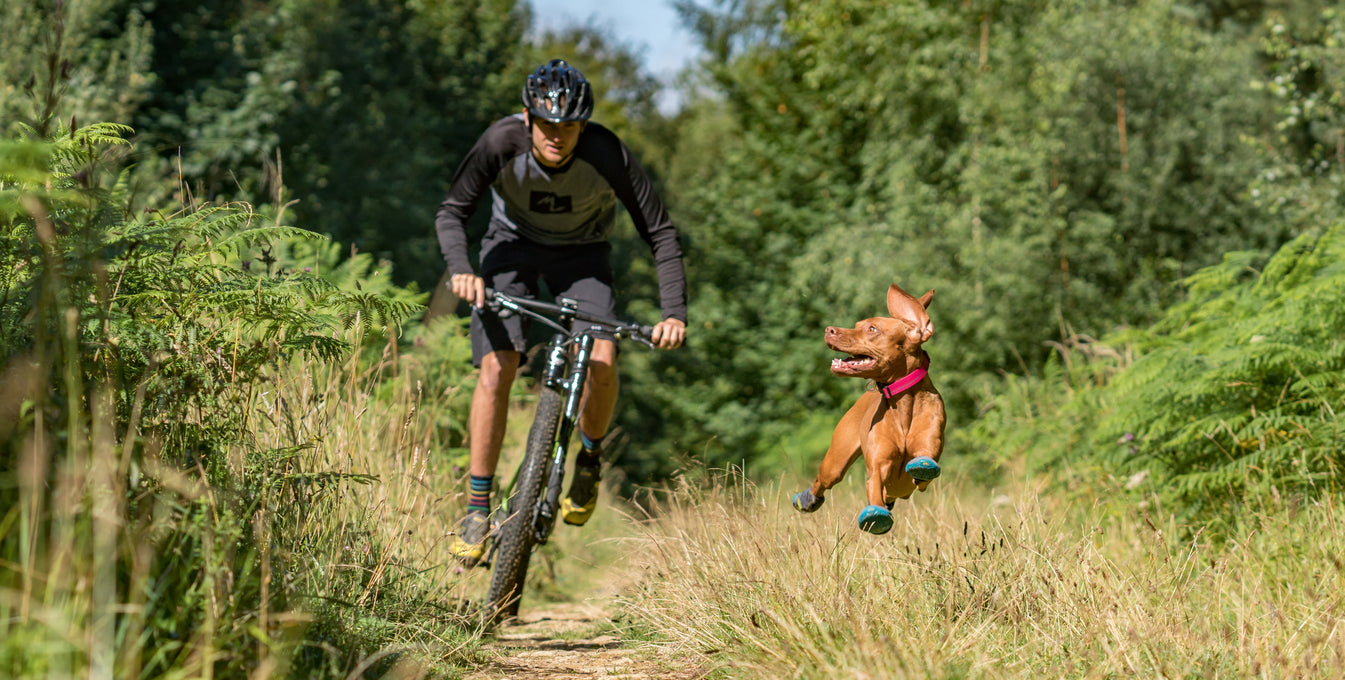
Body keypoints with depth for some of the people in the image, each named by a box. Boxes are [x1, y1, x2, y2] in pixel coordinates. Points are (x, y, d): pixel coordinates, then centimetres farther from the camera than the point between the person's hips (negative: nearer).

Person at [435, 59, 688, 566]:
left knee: (601, 360, -24)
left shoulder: (607, 155, -31)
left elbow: (660, 233, -25)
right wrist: (461, 269, -43)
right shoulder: (502, 142, -29)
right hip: (514, 243, 0)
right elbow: (452, 212, -23)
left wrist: (674, 314, -36)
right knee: (497, 367, -16)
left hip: (581, 252, 0)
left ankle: (589, 458, 6)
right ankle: (477, 509, -5)